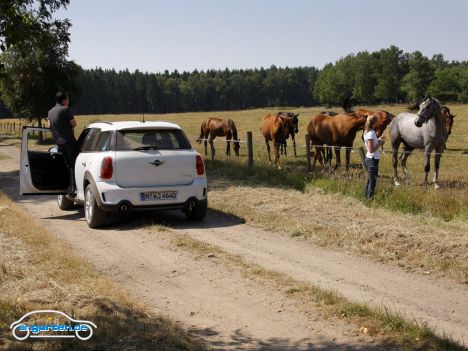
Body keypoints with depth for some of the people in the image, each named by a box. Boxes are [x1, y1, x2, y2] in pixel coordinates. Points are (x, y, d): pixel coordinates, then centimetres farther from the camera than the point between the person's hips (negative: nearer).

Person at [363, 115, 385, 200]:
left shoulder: (367, 132, 6)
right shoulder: (371, 133, -21)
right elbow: (371, 150, -23)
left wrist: (379, 140, 11)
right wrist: (380, 143, -14)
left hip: (369, 158, 10)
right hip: (372, 160, -10)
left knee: (370, 180, 19)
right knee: (372, 181, -2)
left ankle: (367, 197, 27)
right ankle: (369, 198, 4)